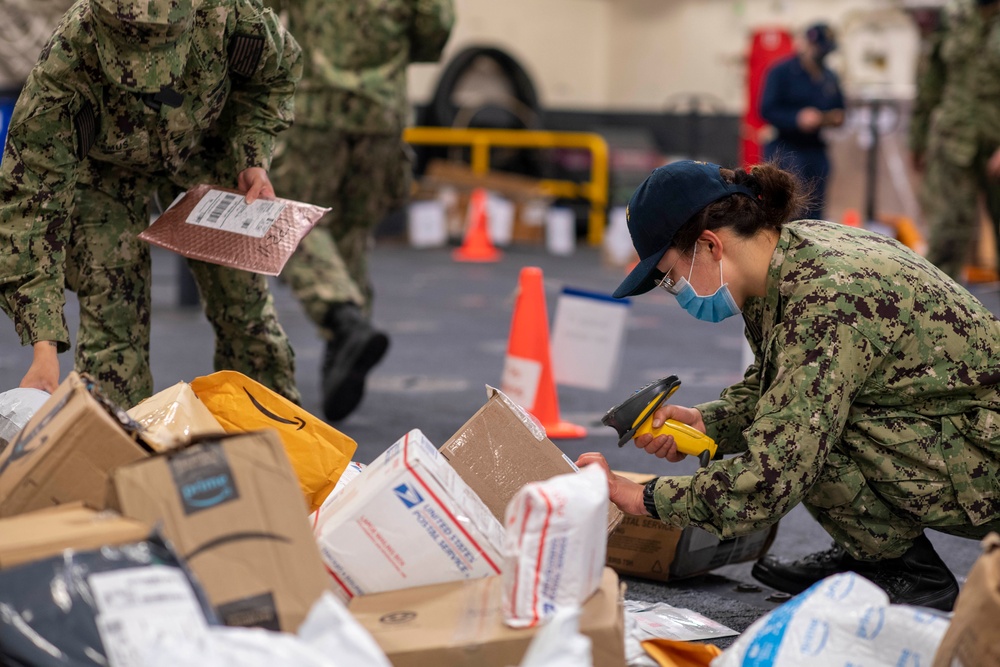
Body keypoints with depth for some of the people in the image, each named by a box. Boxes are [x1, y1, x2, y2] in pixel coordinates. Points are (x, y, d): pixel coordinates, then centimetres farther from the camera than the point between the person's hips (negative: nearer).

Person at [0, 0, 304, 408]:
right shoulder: (61, 70, -42)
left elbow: (276, 71, -11)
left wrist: (254, 160, -20)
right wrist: (44, 347, -46)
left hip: (206, 142, 2)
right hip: (107, 165, -2)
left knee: (244, 301, 5)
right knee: (112, 316, -12)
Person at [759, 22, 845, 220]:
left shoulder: (829, 78, 16)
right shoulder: (780, 72, -4)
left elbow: (839, 110, 24)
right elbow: (767, 110, -11)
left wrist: (835, 118, -2)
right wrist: (798, 119, -24)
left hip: (816, 150, 6)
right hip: (785, 151, -6)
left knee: (814, 210, 6)